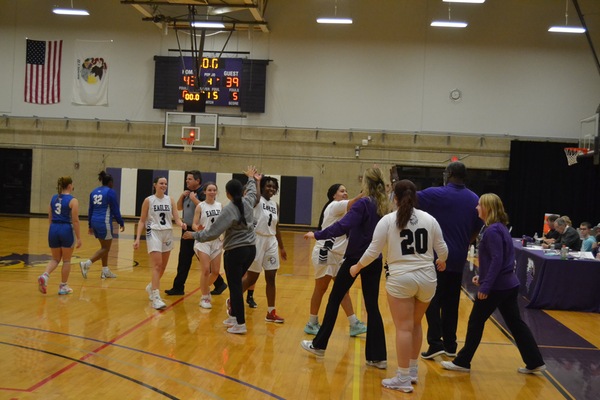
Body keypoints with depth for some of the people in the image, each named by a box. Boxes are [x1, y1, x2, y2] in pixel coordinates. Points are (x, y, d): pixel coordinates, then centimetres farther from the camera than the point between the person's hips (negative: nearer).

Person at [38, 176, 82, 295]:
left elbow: (50, 218, 13)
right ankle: (63, 286, 16)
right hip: (66, 230, -5)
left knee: (55, 259, 16)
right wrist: (78, 238, -7)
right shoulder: (73, 201, -9)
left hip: (53, 230, 5)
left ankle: (45, 276, -11)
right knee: (66, 260, 9)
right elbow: (75, 220, -11)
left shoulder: (53, 198, 8)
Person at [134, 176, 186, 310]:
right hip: (154, 233, -4)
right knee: (157, 265, -15)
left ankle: (151, 287, 39)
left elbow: (176, 218, -1)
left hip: (168, 234, 4)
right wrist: (138, 238, -7)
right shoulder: (148, 200, -2)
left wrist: (182, 224, -24)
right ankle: (156, 298, -17)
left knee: (163, 266, 13)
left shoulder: (170, 200, 5)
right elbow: (142, 221, 1)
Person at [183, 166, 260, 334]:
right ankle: (234, 316, 28)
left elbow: (213, 232, -19)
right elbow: (252, 192, 29)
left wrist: (195, 235, -6)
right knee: (236, 284, 19)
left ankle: (240, 324, 0)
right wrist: (251, 179, 47)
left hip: (235, 251, -8)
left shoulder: (229, 210, -18)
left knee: (235, 286, -2)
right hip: (250, 249, 8)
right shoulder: (248, 202, 2)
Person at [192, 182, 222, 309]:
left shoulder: (220, 205, 6)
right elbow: (194, 224, -10)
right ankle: (204, 297, 5)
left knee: (216, 271, 6)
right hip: (203, 240, -5)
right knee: (206, 270, -11)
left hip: (216, 241, 5)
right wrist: (197, 228, -31)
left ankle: (205, 288, 33)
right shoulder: (200, 206, -6)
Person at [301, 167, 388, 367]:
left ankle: (319, 345, 18)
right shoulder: (384, 206, 4)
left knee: (334, 299, 9)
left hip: (356, 258, -6)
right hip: (374, 261, 6)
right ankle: (378, 356, 6)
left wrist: (317, 235, -21)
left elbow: (342, 226, -25)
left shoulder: (362, 204, -15)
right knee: (372, 306, 8)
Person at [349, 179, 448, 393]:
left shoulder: (388, 220, -4)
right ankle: (413, 370, 30)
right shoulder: (429, 219, 5)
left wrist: (357, 266, 14)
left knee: (404, 328, 1)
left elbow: (373, 251, -3)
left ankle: (403, 378, 5)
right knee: (415, 325, 19)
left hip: (401, 278, -4)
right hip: (427, 278, 4)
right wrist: (441, 262, 33)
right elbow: (442, 249, 11)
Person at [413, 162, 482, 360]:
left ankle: (436, 344, -6)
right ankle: (450, 345, 18)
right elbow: (476, 231, 13)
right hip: (458, 260, 5)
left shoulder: (436, 194, -9)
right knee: (451, 303, 13)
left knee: (433, 301, 1)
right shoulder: (474, 200, 6)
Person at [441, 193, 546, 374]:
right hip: (509, 284, 9)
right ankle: (535, 362, 16)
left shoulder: (492, 231, -18)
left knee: (475, 322, 3)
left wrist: (485, 286, -22)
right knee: (515, 323, 13)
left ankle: (462, 362, 13)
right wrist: (483, 277, 18)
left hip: (497, 287, -9)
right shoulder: (500, 228, 12)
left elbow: (497, 260, -23)